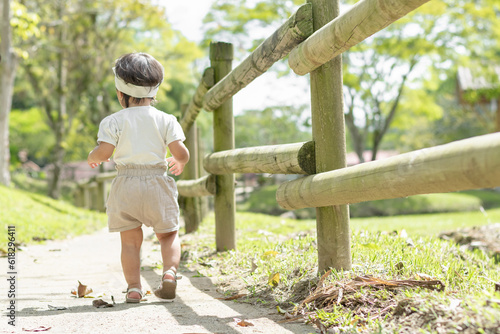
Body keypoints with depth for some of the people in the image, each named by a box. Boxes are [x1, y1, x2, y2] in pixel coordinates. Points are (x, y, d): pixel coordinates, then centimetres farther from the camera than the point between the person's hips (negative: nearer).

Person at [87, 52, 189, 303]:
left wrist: (92, 158, 13)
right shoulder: (166, 120, 1)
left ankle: (133, 286, 2)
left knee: (130, 240, 9)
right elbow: (181, 152, -5)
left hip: (126, 185, 0)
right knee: (168, 235, 15)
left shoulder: (113, 121, -1)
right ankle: (170, 271, -8)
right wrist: (179, 163, 17)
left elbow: (103, 152, -10)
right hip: (157, 183, 1)